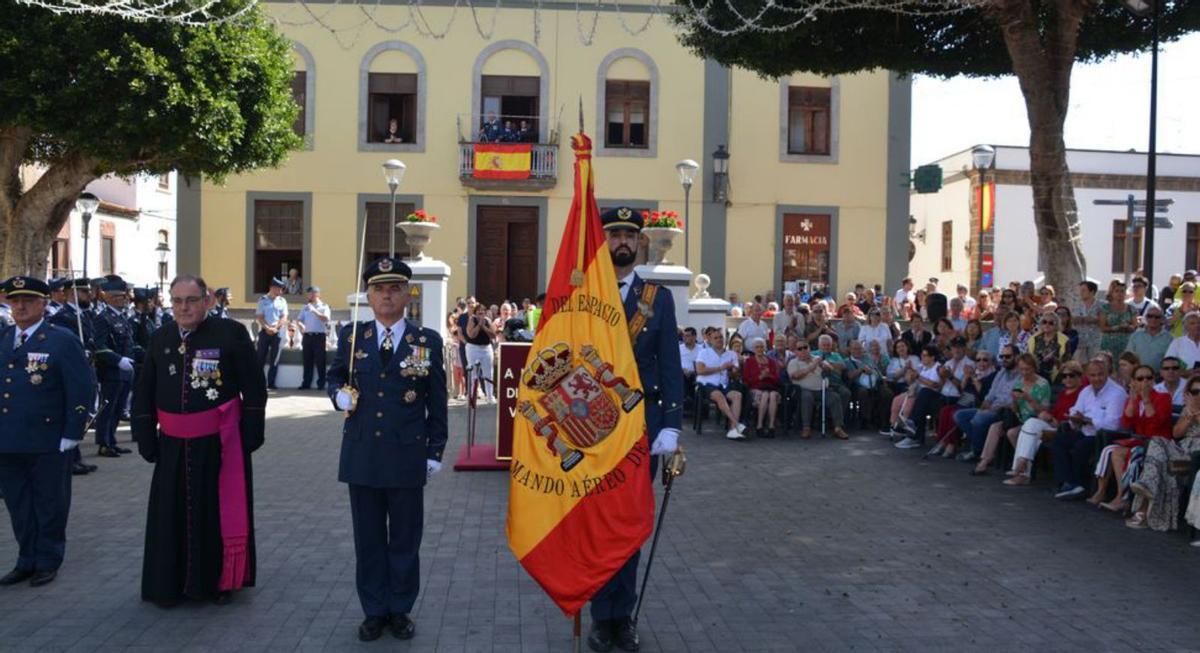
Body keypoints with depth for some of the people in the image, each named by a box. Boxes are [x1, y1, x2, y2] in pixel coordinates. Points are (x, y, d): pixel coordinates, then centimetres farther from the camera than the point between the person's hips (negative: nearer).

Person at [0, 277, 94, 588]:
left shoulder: (62, 340, -7)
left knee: (49, 504, 8)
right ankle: (27, 560, 27)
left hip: (48, 445, -5)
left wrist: (71, 436, -12)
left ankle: (48, 562, 21)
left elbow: (82, 390, -9)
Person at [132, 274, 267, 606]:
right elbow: (144, 392, 12)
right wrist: (145, 435, 5)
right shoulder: (160, 339, 7)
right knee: (173, 515, 7)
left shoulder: (232, 333, -6)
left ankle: (219, 580, 22)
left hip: (220, 443, -3)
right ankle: (170, 583, 21)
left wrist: (252, 432, -7)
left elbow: (254, 387, -5)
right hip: (173, 446, 3)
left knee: (221, 512, 6)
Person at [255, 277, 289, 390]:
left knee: (274, 359, 1)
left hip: (277, 332, 1)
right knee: (260, 357, -1)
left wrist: (275, 328, -11)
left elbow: (284, 317, 2)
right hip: (264, 331, -1)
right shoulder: (262, 300, 4)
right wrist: (267, 328, -14)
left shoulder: (282, 301, 8)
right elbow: (259, 317, -1)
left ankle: (271, 383, 4)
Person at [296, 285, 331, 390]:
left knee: (320, 360, -3)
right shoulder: (306, 307, 16)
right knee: (307, 360, 6)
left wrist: (315, 311, -20)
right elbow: (298, 319, 14)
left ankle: (321, 383, 1)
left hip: (319, 336, -4)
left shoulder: (324, 307, 3)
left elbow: (326, 318, -13)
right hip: (307, 336, 4)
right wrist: (301, 325, -8)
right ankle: (306, 383, 10)